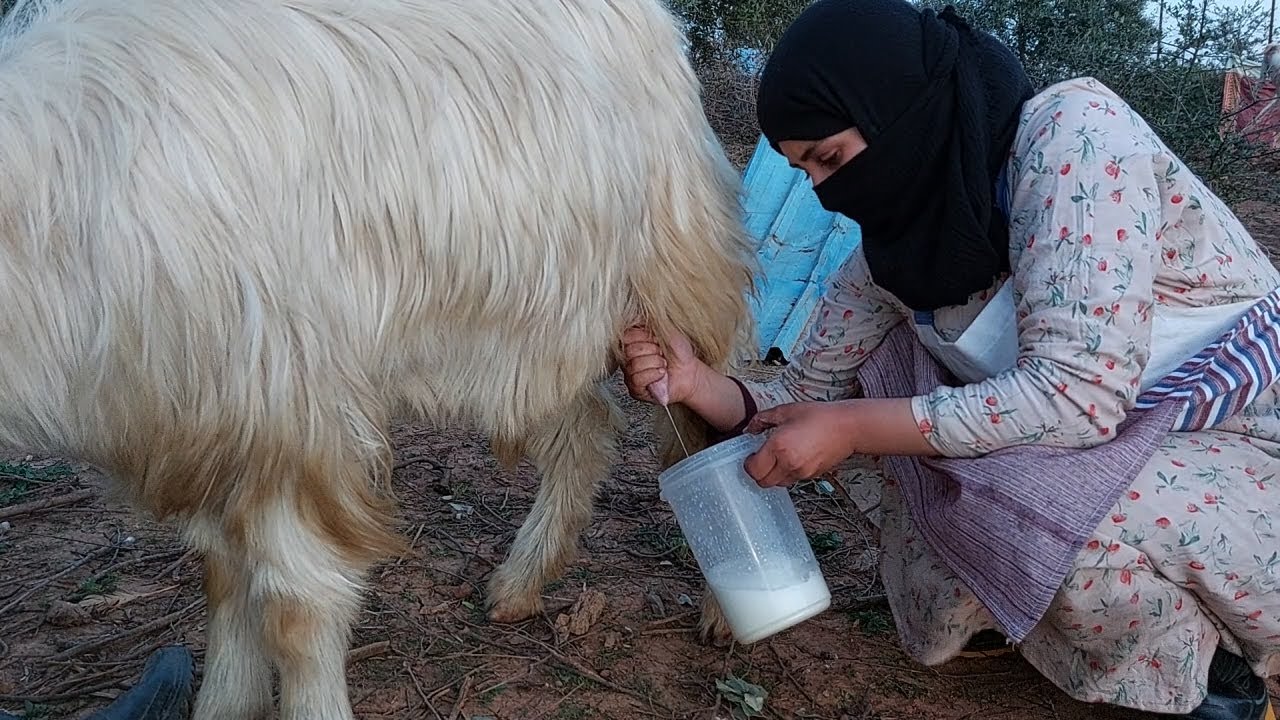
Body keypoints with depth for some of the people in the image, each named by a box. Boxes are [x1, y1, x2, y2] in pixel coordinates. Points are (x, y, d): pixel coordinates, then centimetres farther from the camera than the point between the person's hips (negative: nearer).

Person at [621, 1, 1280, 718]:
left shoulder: (1075, 132, -24)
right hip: (1116, 447, 6)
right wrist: (700, 385, -17)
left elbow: (1075, 397, -31)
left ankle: (1217, 662, 0)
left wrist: (853, 428, -25)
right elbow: (809, 402, 2)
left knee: (1039, 508, -30)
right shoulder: (895, 246, -5)